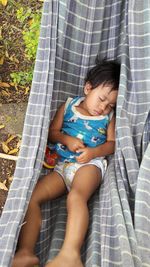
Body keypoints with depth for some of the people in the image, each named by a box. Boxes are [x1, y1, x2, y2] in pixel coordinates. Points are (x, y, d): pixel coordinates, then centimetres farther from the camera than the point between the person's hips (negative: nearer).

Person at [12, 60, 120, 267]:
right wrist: (67, 139, -8)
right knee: (31, 197, -20)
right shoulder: (68, 106, 15)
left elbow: (112, 143, 9)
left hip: (90, 164, -3)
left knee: (76, 197, -37)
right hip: (61, 165, 4)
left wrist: (93, 152, -12)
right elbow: (52, 132, 14)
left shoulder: (109, 117, 12)